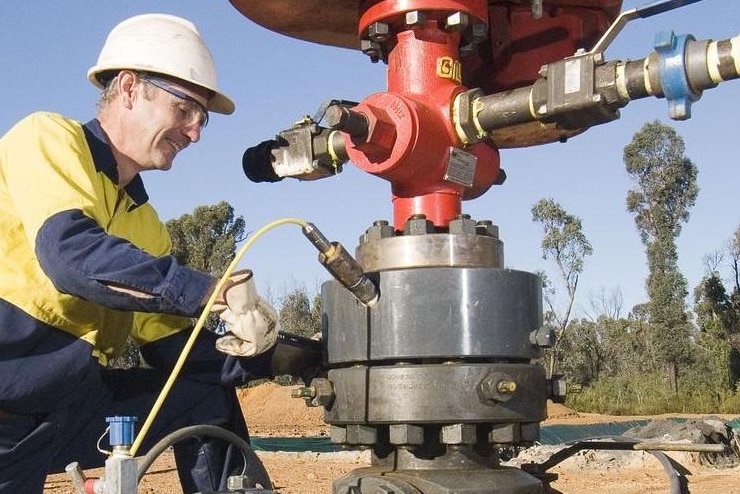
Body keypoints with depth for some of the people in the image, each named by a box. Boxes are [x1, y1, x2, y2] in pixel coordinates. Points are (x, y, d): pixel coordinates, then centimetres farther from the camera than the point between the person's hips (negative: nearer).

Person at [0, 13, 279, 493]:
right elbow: (69, 252, -24)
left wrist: (259, 354, -5)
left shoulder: (146, 225, 16)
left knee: (208, 396, 9)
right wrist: (217, 292, -27)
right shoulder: (48, 137, -5)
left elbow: (171, 348, 12)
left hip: (72, 400, 8)